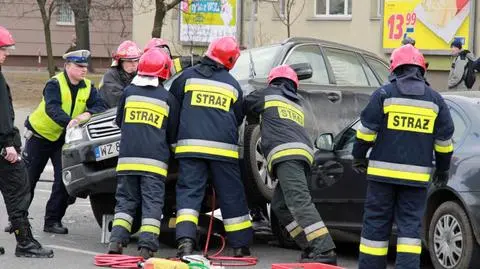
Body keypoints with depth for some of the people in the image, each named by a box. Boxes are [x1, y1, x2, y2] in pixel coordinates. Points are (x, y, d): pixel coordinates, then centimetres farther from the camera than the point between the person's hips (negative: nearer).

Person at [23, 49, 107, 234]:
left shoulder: (88, 87, -3)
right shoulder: (55, 84, -20)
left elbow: (100, 106, -11)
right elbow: (52, 108, -35)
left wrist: (88, 114, -34)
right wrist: (68, 122, -52)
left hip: (63, 138, 4)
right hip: (39, 135, -4)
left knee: (64, 179, -7)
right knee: (28, 178, 3)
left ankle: (53, 221, 1)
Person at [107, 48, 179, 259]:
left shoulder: (129, 92, 7)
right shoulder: (168, 98, 2)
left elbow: (119, 122, 20)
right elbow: (172, 134, 10)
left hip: (127, 158, 2)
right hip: (154, 160, -2)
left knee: (125, 201, 10)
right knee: (152, 204, -1)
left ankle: (116, 242, -2)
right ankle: (146, 247, -11)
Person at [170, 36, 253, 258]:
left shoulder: (188, 76, 6)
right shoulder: (232, 85, 10)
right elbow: (238, 118, 19)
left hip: (190, 144, -1)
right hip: (223, 147, 1)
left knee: (189, 192, -2)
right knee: (231, 196, 8)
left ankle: (186, 239, -21)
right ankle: (241, 245, 14)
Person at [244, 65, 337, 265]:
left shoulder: (269, 94, 17)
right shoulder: (297, 103, 34)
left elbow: (245, 106, 25)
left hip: (286, 153, -7)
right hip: (303, 153, 7)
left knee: (299, 201, -20)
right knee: (280, 205, 11)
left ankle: (325, 250, -35)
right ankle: (312, 248, -1)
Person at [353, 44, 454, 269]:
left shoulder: (384, 94, -1)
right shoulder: (435, 100, 6)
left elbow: (367, 130, -4)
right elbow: (444, 139, 8)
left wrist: (359, 157, 9)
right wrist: (443, 169, 19)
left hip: (383, 172, -1)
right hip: (417, 175, 2)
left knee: (376, 224, 5)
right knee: (410, 225, 2)